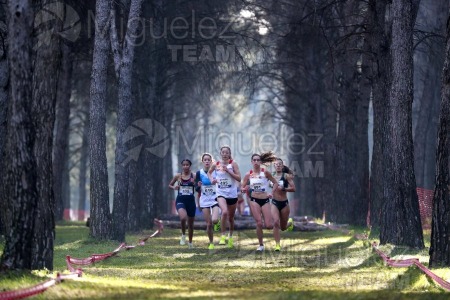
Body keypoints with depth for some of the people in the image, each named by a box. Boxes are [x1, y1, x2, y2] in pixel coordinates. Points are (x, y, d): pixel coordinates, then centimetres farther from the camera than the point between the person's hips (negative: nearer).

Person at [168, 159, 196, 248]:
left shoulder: (194, 176, 0)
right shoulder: (178, 176, 2)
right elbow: (170, 185, 15)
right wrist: (174, 187, -6)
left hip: (191, 201, 1)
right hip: (181, 200, -1)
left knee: (190, 223, 12)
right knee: (183, 218, -30)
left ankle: (190, 242, 33)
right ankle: (183, 235, -3)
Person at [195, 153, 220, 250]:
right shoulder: (199, 173, -1)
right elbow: (197, 190, 2)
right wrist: (199, 186, -19)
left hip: (215, 199, -1)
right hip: (204, 201, 1)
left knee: (214, 220, -22)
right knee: (209, 224, 0)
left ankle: (217, 223, 15)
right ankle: (211, 243, 17)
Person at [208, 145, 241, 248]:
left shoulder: (233, 164, -3)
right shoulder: (216, 165, 2)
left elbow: (239, 178, -9)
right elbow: (209, 172, 22)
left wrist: (228, 171, -17)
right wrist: (211, 179, 2)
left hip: (232, 194, 1)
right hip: (221, 194, -1)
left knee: (231, 217, 14)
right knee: (224, 212, -27)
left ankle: (230, 236, 38)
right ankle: (222, 236, -17)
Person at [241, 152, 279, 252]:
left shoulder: (265, 172, -3)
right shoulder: (248, 174, 2)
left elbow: (275, 183, 4)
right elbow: (242, 187, 8)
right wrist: (244, 189, -15)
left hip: (265, 200, -1)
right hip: (254, 200, 1)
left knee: (269, 226, -6)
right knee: (259, 223, -9)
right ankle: (261, 245, 5)